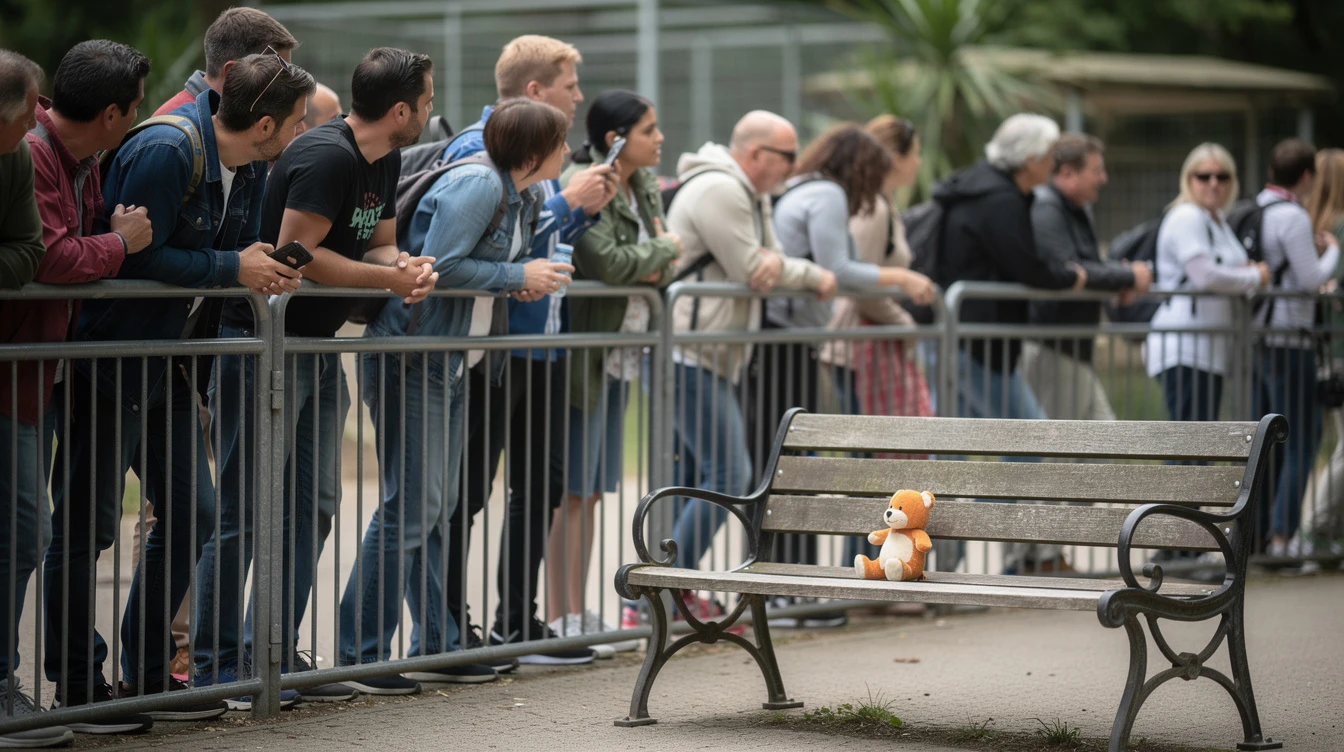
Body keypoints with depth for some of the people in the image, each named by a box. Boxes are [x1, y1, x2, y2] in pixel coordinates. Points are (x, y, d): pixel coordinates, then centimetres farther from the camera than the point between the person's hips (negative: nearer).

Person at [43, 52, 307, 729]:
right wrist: (233, 269, -20)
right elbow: (139, 257, -25)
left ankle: (147, 673, 20)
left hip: (168, 367, 9)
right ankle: (77, 685, 6)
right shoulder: (163, 151, -21)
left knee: (191, 514, 9)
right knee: (86, 525, -2)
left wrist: (267, 270, -5)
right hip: (108, 363, -9)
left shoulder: (248, 168, 7)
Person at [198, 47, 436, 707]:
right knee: (244, 511, -6)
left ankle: (276, 657, 15)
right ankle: (214, 664, 0)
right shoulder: (326, 157, -20)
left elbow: (378, 244, 17)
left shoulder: (384, 162, 10)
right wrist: (389, 278, -16)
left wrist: (408, 266, -7)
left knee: (311, 505, 9)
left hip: (316, 348, 10)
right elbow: (296, 254, -24)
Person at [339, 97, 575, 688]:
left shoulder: (521, 198, 13)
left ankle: (436, 648, 19)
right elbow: (441, 266, -24)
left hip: (452, 363, 10)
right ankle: (359, 655, -6)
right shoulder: (476, 186, -17)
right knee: (411, 506, -10)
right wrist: (519, 276, -16)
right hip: (412, 357, -10)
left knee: (438, 508, 13)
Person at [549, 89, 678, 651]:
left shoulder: (643, 186, 13)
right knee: (572, 490, -7)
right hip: (581, 350, -9)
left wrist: (652, 266, -9)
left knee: (593, 489, 11)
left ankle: (577, 614, 16)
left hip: (620, 354, 9)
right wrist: (664, 250, -7)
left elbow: (667, 266, 15)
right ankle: (559, 619, -3)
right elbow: (608, 261, -24)